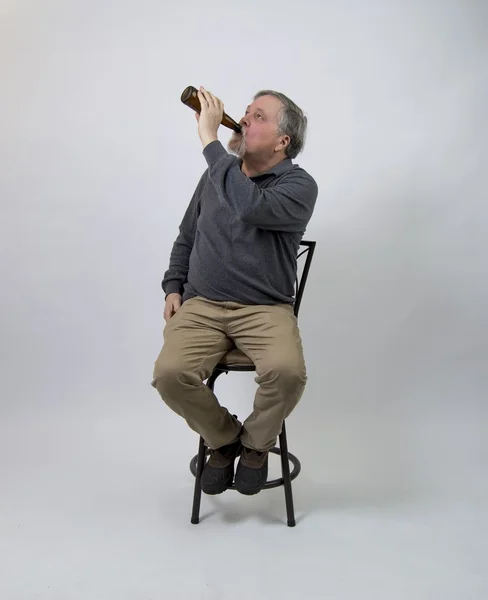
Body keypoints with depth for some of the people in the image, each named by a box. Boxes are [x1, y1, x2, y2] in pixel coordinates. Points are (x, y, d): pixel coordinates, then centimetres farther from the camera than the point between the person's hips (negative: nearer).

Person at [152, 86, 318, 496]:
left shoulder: (299, 186, -5)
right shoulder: (218, 174, 11)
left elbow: (252, 207, -28)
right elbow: (186, 237, 23)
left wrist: (209, 139, -21)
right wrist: (173, 287, 10)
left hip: (265, 309, -3)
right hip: (201, 304, 3)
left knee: (287, 371, -33)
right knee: (170, 374, -25)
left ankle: (256, 443, 3)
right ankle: (224, 440, 7)